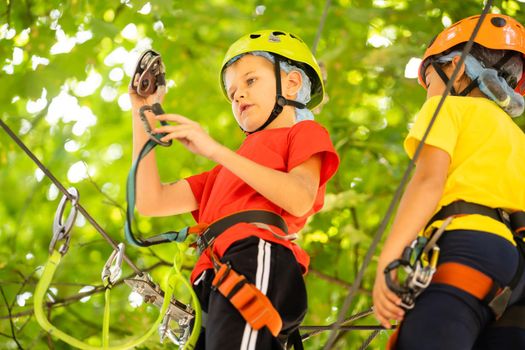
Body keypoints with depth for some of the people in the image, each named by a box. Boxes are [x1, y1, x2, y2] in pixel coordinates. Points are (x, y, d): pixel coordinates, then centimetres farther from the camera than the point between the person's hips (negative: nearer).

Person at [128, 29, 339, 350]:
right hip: (216, 285, 8)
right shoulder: (229, 169, 38)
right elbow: (151, 201, 28)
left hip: (259, 262, -7)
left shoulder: (305, 132, 19)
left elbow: (300, 200, -5)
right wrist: (144, 116, 28)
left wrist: (215, 150, -7)